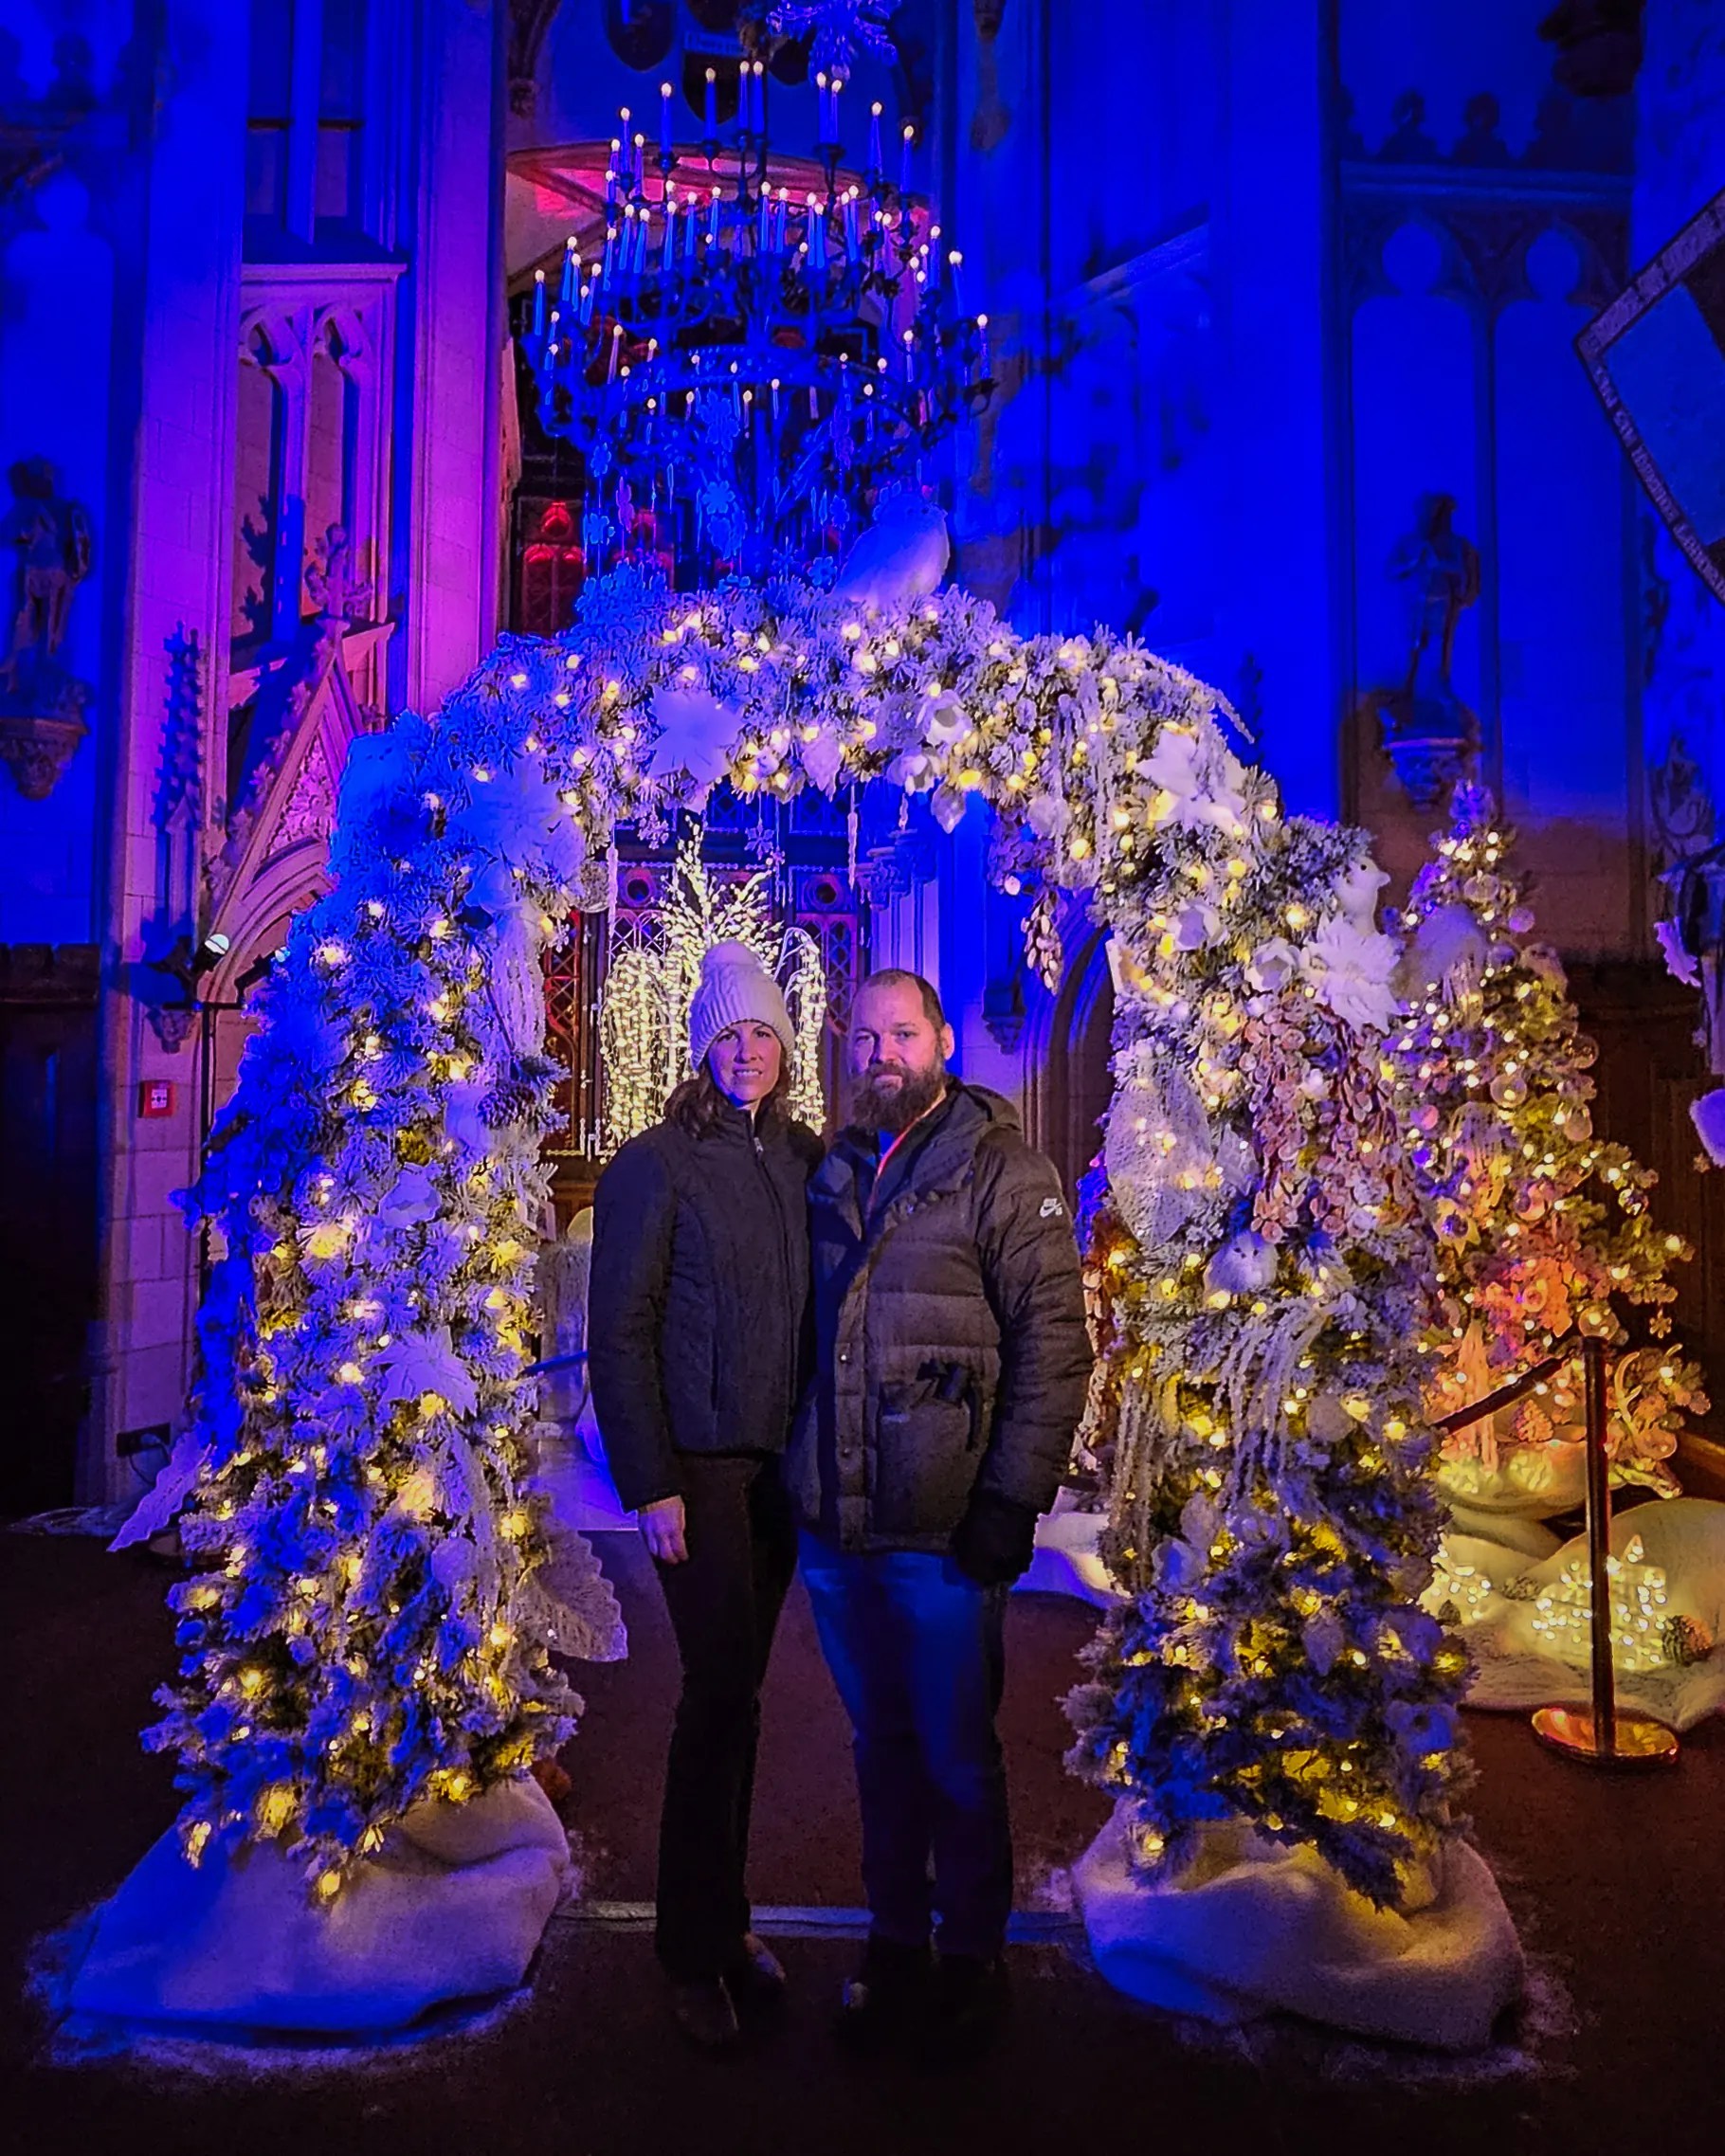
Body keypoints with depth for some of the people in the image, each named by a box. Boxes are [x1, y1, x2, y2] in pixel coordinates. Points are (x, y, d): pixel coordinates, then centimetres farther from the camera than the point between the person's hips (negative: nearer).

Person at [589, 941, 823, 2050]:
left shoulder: (808, 1159, 6)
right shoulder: (656, 1165, -8)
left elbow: (823, 1305, 10)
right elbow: (619, 1332, -9)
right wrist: (650, 1482, -12)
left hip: (783, 1462, 5)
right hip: (700, 1463, -5)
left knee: (737, 1688, 15)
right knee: (724, 1690, 0)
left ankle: (722, 1916, 31)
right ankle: (700, 1946, 18)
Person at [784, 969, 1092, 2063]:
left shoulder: (1005, 1171, -7)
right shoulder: (834, 1173, 9)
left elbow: (1053, 1345, -11)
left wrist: (1013, 1501, -15)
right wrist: (801, 1481, 12)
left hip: (943, 1533, -4)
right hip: (835, 1529, 5)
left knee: (956, 1757, 11)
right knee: (882, 1747, 19)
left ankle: (971, 1960, 32)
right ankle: (895, 1945, 37)